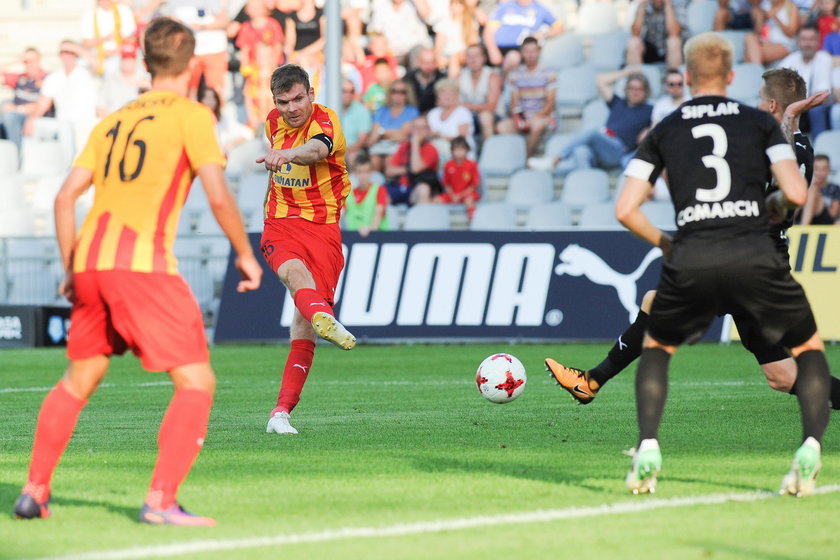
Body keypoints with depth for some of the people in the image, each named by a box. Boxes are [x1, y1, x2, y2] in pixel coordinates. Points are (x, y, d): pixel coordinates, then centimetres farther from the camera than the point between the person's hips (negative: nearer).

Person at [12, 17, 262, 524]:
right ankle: (161, 501, -15)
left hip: (91, 258, 7)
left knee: (79, 380, 23)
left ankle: (34, 491, 23)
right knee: (196, 382, -3)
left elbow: (66, 195, 17)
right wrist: (245, 253, 6)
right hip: (143, 262, -7)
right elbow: (219, 196, -8)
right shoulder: (190, 115, 2)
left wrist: (72, 269, 24)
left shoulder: (114, 121, 20)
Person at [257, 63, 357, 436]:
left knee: (303, 321, -13)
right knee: (295, 272, -33)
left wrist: (285, 155, -55)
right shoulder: (274, 123, 9)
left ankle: (282, 411, -9)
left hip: (322, 227, -3)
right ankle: (325, 320, -66)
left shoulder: (325, 122, -11)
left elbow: (315, 151, -36)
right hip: (280, 225, 3)